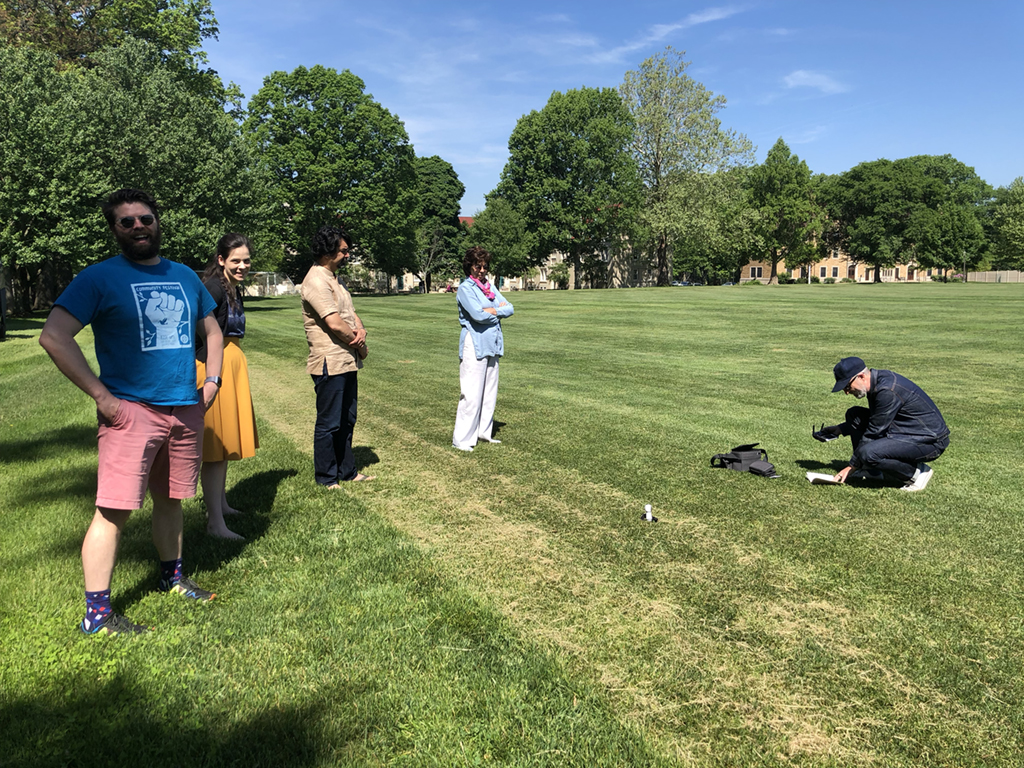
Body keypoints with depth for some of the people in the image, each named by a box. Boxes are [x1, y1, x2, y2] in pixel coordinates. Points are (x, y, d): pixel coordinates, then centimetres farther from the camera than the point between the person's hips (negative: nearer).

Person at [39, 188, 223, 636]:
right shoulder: (100, 278, -6)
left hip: (186, 409, 6)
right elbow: (53, 337, -13)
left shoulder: (184, 277, 12)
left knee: (170, 500, 17)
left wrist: (212, 380, 11)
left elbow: (212, 331, 25)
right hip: (131, 410, -5)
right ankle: (96, 613, 3)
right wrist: (102, 397, -17)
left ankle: (172, 577, 33)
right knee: (113, 510, -7)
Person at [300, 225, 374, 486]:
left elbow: (350, 312, 17)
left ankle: (347, 471, 29)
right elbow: (335, 323, -22)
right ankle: (326, 478, 13)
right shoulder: (316, 282, -16)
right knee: (329, 423, 1)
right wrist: (360, 345, -8)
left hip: (347, 362, 10)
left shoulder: (333, 278, 16)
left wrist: (360, 329, -6)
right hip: (330, 364, -10)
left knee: (346, 420, 17)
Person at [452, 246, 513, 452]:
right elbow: (478, 315, -19)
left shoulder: (489, 287, 16)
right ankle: (461, 439, -2)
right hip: (474, 344, -8)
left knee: (489, 391, 12)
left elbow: (509, 308, 8)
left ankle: (484, 432, 23)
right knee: (471, 394, -8)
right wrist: (499, 311, -2)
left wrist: (493, 310, -10)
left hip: (492, 344, 8)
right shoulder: (465, 288, -6)